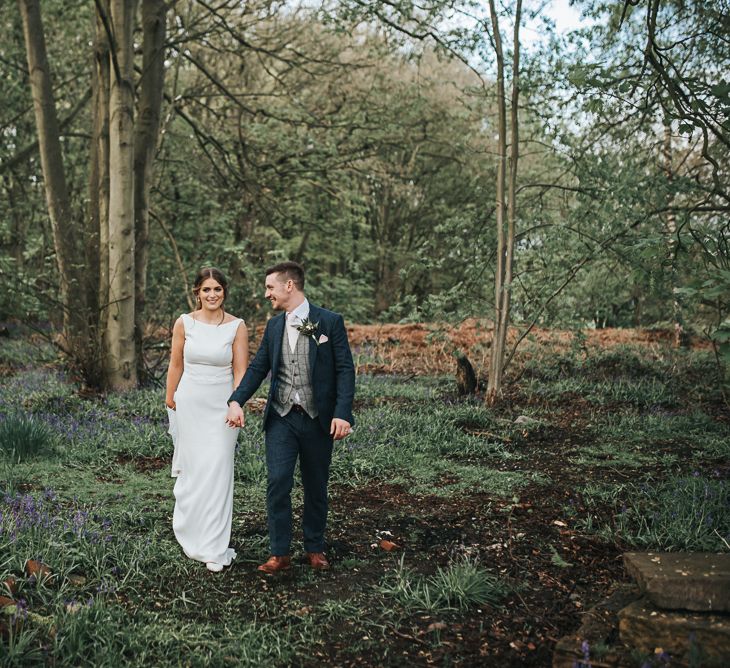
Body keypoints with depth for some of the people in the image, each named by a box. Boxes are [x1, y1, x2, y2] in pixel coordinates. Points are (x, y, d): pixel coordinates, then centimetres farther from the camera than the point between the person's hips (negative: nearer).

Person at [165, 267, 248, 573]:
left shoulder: (237, 326, -4)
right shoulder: (184, 323, -2)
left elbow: (240, 370, -5)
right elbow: (176, 365, 7)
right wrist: (170, 399, 12)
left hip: (221, 406, -1)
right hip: (189, 403, 1)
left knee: (217, 474, -2)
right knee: (192, 470, 8)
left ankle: (214, 549, 8)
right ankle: (189, 528, 33)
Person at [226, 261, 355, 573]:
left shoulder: (330, 322, -5)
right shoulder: (274, 326, 8)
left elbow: (345, 369, -8)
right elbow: (257, 367, 7)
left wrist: (342, 413, -17)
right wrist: (236, 401, -8)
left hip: (317, 418, -2)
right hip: (281, 418, 3)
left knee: (316, 487, 10)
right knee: (277, 483, -6)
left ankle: (315, 548, 27)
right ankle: (280, 553, 5)